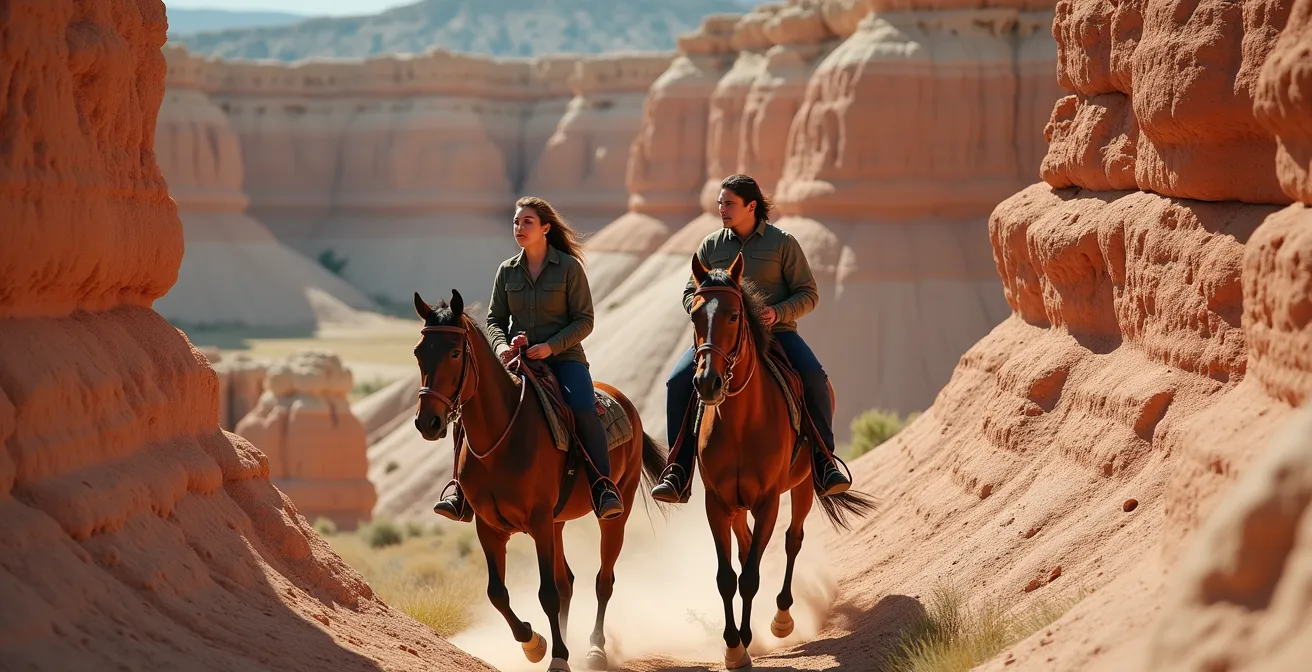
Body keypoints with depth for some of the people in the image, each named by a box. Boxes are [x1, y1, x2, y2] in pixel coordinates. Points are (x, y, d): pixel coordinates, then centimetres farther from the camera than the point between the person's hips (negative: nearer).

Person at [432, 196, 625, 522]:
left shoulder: (569, 267, -2)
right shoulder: (507, 271, 10)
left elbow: (584, 320, -3)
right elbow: (494, 319, 13)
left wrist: (551, 346, -18)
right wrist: (501, 346, -10)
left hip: (563, 357, -3)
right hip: (516, 359, 3)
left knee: (584, 409, -31)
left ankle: (603, 487, -26)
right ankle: (463, 488, -13)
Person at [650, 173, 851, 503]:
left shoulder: (782, 243, 2)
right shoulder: (711, 245, 10)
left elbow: (808, 293, 2)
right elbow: (691, 292, 15)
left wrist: (778, 312, -17)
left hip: (775, 331, -2)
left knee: (815, 378, -28)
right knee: (678, 381, -20)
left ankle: (823, 459, -13)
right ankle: (679, 471, -15)